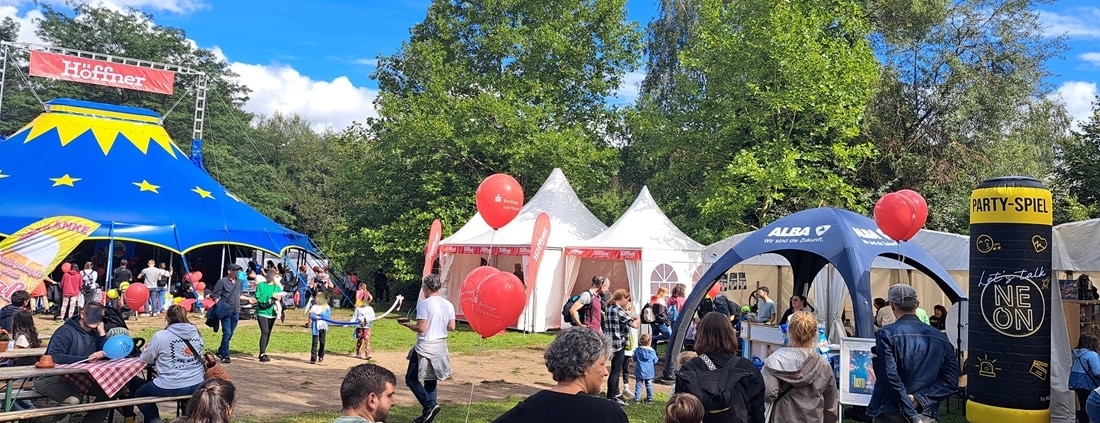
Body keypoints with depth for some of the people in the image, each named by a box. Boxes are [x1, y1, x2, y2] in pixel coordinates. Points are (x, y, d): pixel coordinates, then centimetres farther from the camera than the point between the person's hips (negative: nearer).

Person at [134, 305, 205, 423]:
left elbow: (145, 358, 2)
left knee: (139, 395, 22)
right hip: (196, 385, 5)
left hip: (169, 387, -4)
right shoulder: (196, 334, 3)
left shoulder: (160, 336, -9)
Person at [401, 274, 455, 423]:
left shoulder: (424, 303, -15)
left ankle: (429, 406, -8)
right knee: (431, 381, 16)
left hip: (425, 348, -7)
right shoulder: (448, 304, 4)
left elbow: (421, 328, -18)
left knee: (412, 379, 6)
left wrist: (407, 324, -2)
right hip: (440, 347, 7)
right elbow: (451, 327, 7)